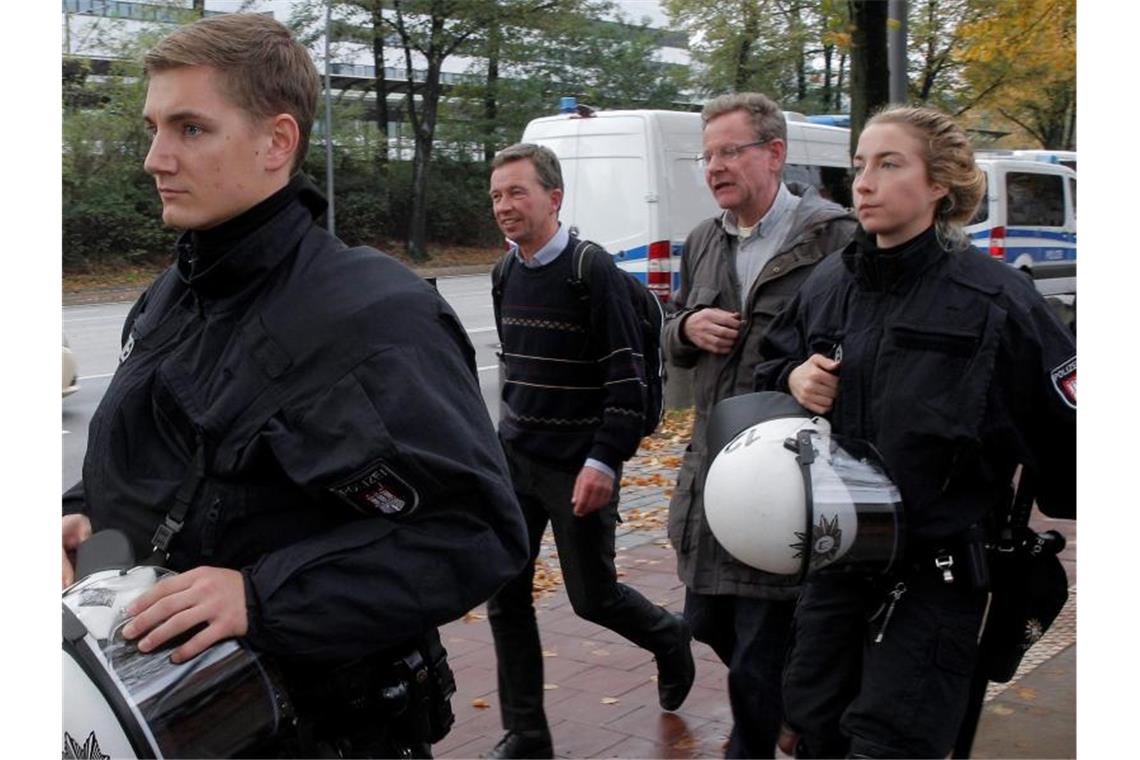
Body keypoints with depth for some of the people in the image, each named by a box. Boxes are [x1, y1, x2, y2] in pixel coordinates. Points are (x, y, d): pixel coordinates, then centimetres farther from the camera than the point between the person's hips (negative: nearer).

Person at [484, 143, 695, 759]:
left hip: (578, 467, -6)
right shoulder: (507, 272, 7)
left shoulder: (593, 271, -15)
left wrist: (603, 462, -22)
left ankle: (668, 639, 37)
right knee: (504, 595, 4)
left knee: (592, 596, 5)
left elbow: (627, 378, -17)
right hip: (515, 457, 7)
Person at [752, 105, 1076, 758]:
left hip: (938, 571, -6)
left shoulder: (995, 296, -13)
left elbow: (1066, 423, -10)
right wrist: (793, 378, -3)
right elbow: (773, 364, 19)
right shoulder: (829, 285, 4)